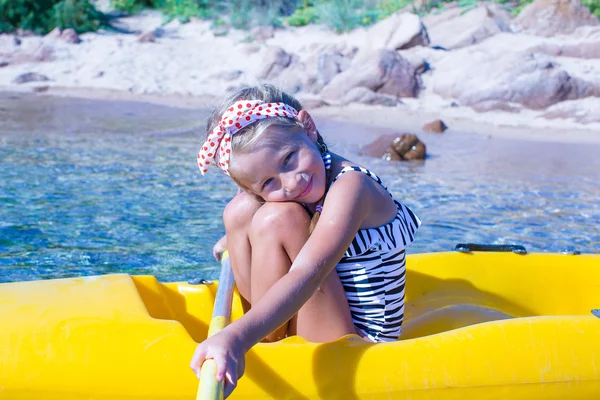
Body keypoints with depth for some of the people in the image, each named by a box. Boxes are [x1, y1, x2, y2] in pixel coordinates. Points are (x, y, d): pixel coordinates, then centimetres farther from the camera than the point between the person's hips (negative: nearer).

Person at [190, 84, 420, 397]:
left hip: (353, 337, -8)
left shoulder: (349, 186, -26)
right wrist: (239, 240, 4)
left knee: (278, 217, -24)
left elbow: (308, 275, -42)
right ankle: (269, 338, -3)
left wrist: (237, 337, -52)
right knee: (241, 209, 1)